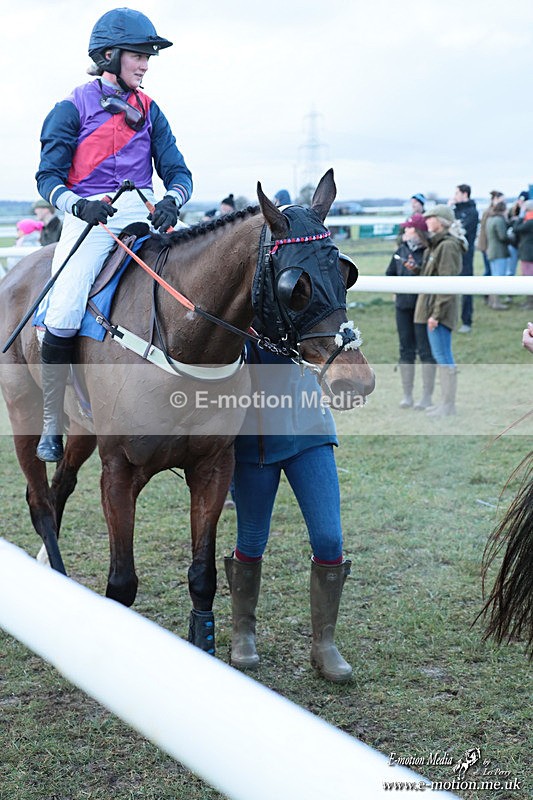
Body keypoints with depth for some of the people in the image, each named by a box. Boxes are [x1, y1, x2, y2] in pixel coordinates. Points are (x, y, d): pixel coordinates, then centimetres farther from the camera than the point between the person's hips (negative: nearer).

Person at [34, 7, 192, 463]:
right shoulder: (73, 109, 3)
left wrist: (171, 202, -15)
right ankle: (51, 424, -6)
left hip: (142, 217, 4)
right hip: (90, 219, -3)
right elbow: (48, 176, -1)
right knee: (64, 314, -22)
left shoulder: (148, 111, 14)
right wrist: (80, 205, -22)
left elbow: (177, 171, 9)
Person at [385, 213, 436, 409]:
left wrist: (417, 270, -26)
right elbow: (390, 273, 21)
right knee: (406, 350, 11)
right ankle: (407, 395, 19)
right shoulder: (401, 251, 10)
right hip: (403, 305, 7)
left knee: (426, 350, -1)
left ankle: (427, 396, 6)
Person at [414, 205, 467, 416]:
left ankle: (449, 405, -2)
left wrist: (436, 313, -23)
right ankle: (445, 401, 22)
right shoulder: (436, 245, 16)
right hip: (432, 307, 11)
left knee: (443, 357, -6)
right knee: (440, 356, 15)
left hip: (441, 308, -11)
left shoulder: (448, 246, -16)